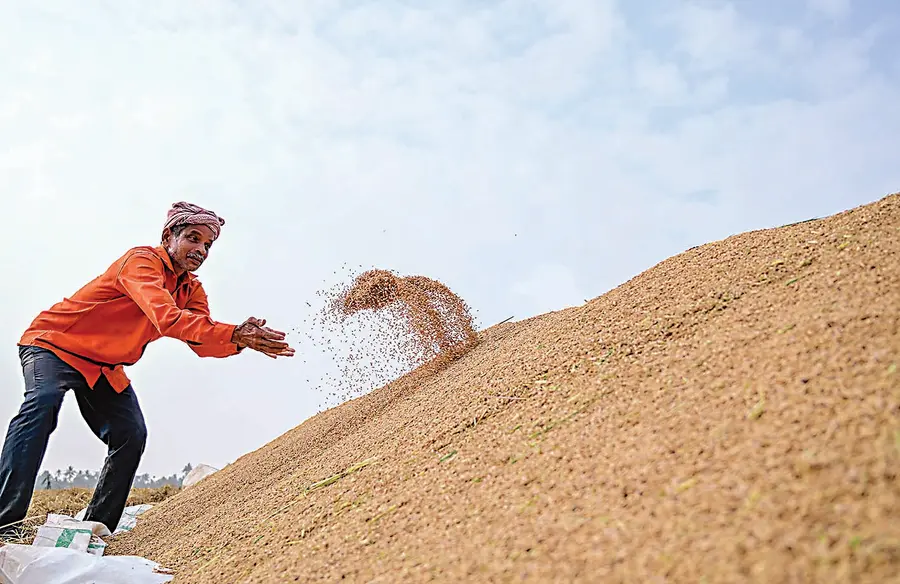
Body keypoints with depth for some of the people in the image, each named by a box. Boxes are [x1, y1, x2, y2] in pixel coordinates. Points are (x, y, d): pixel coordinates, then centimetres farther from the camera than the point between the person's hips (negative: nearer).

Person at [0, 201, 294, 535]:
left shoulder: (192, 290, 0)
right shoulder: (142, 260, -26)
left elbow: (203, 342, -12)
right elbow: (167, 318, -43)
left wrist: (240, 339, -34)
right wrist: (233, 334, -51)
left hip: (105, 368, 7)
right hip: (54, 344, -7)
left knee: (132, 435, -7)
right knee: (43, 401, -32)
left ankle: (96, 529, 4)